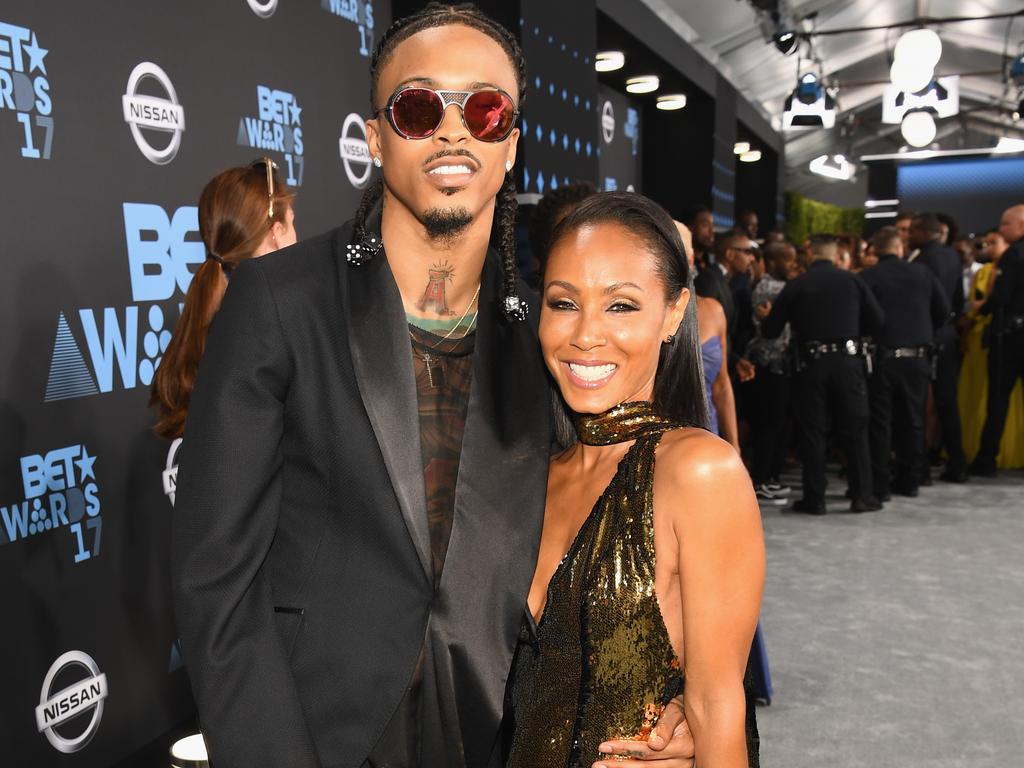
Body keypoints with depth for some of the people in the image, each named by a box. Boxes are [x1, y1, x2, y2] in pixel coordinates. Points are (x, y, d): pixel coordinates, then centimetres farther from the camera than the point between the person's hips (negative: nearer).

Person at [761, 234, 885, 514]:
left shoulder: (795, 286, 1)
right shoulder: (852, 281, 3)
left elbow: (769, 330, 2)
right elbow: (877, 320, 3)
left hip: (812, 364, -1)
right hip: (848, 360, 1)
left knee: (812, 431, 5)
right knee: (855, 430, 9)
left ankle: (814, 498, 7)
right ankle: (862, 495, 11)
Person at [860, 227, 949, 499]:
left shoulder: (866, 278, -8)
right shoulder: (922, 273, 3)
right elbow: (944, 310, 6)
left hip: (883, 357, -3)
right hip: (917, 357, 3)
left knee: (879, 423, 2)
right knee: (912, 421, 13)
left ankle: (879, 485, 2)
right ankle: (908, 480, 19)